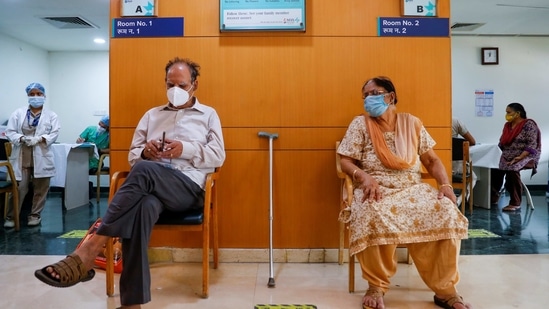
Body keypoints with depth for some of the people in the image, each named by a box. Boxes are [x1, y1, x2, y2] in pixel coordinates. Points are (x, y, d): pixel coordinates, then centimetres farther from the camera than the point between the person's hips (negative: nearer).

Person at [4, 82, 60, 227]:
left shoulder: (51, 115, 6)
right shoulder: (18, 113, 8)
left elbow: (54, 133, -3)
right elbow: (10, 131, 3)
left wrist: (40, 139, -19)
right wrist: (22, 138, -15)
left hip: (41, 156, 0)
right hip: (22, 156, 0)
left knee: (40, 189, 6)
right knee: (19, 188, 0)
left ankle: (35, 215, 19)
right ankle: (11, 216, 12)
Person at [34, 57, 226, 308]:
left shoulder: (209, 115, 18)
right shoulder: (152, 115, 26)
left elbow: (218, 156, 5)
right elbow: (133, 155, 22)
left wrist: (185, 149, -11)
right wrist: (146, 152, -3)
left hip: (189, 187, -2)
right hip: (153, 186, 2)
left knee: (144, 170, -37)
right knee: (144, 205, -39)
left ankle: (89, 251, -40)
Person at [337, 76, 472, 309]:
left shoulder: (412, 123, 13)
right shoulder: (360, 124, 7)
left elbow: (432, 161, 12)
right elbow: (346, 162, 1)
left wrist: (445, 184, -6)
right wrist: (364, 177, -20)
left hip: (412, 188, 3)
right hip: (376, 189, -2)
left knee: (446, 211, -27)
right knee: (373, 215, -38)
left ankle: (445, 289, -12)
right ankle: (376, 285, -17)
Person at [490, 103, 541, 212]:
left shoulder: (529, 125, -9)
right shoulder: (507, 125, 12)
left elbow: (532, 145, -16)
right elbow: (502, 142, 14)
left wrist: (520, 157, -27)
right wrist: (503, 155, -4)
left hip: (526, 156, -6)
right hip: (508, 156, 6)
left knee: (512, 169, -34)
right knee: (494, 167, -22)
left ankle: (515, 203, -27)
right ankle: (493, 197, -11)